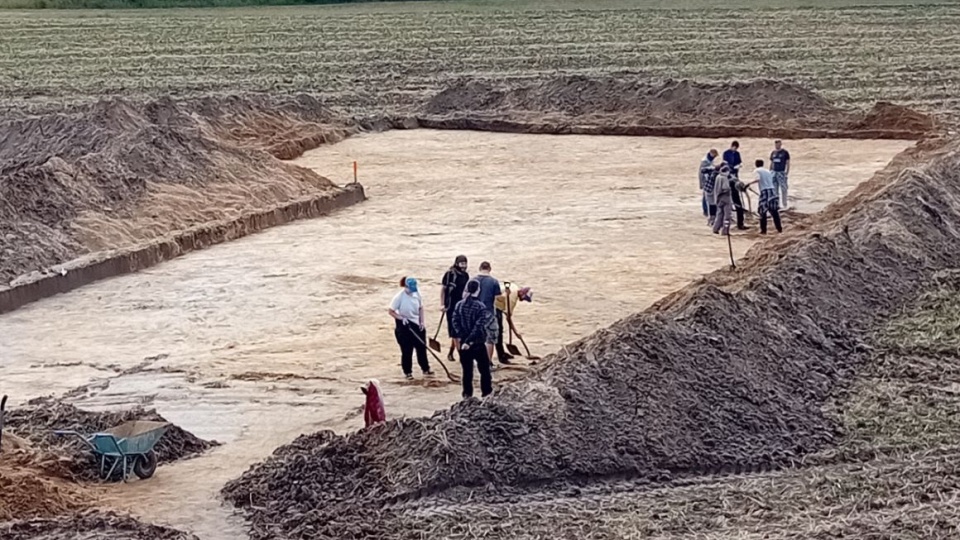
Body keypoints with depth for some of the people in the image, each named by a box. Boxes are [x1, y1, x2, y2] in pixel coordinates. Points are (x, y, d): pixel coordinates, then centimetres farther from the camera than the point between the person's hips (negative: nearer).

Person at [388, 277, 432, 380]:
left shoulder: (416, 294, -4)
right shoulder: (399, 297, -18)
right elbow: (391, 312, -12)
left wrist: (421, 322, 1)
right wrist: (401, 318, -26)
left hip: (416, 325, 5)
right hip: (404, 326, -5)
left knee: (421, 347, 12)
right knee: (407, 350, 2)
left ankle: (425, 369, 26)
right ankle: (407, 372, 16)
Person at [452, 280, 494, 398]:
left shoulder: (459, 305, 1)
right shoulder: (480, 307, -15)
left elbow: (455, 322, -5)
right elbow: (478, 326, -20)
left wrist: (460, 336, -9)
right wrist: (469, 341, -17)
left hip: (463, 343, 4)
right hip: (478, 344, -4)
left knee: (467, 370, 12)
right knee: (484, 369, 8)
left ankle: (467, 393, 14)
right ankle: (486, 393, 12)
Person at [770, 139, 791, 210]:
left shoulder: (785, 152, -3)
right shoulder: (773, 153, 12)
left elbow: (788, 163, -3)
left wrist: (787, 173, -9)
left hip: (781, 173, -5)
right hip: (774, 172, 5)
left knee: (783, 189, -5)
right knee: (774, 189, 6)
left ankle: (784, 204, 0)